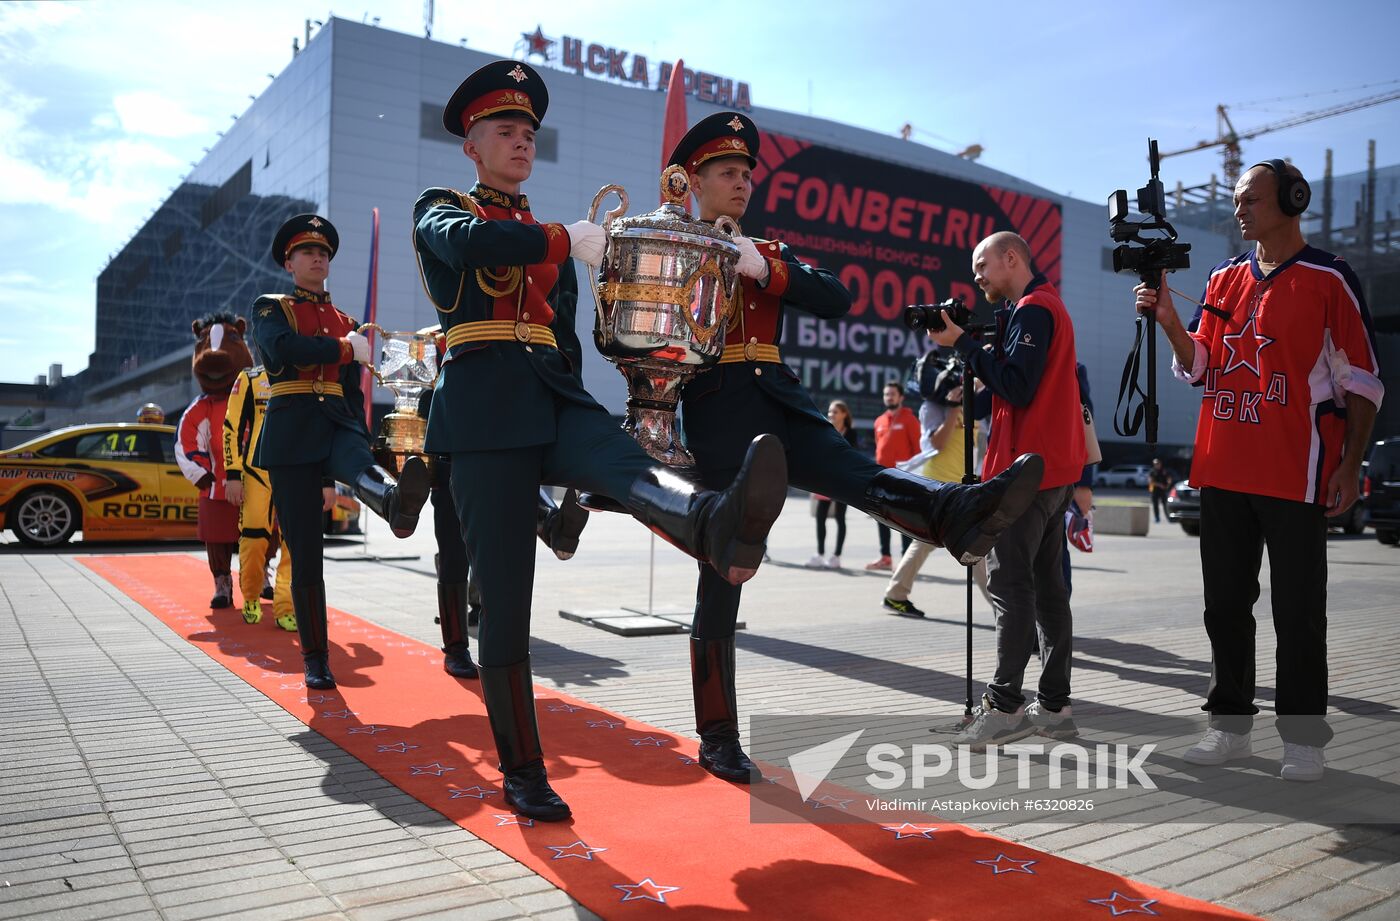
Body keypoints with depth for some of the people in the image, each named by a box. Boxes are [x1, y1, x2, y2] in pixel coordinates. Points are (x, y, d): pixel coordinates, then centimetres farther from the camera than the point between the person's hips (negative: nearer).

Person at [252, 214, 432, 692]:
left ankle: (398, 503, -73)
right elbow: (282, 350, -13)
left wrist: (360, 448, 15)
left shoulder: (345, 323, 22)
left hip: (338, 425, 2)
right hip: (292, 434, -2)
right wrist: (345, 349, -5)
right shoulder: (270, 308, 11)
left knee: (358, 467, -37)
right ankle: (316, 659, 5)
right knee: (305, 556, -3)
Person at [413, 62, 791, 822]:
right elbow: (465, 244, -13)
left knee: (625, 464, -33)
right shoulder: (440, 210, 14)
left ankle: (717, 529, -67)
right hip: (486, 409, -3)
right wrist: (569, 241, -18)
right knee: (505, 602, -5)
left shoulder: (549, 240, 27)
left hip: (556, 396, 3)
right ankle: (523, 773, 5)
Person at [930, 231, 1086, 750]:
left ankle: (1005, 706, -7)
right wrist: (968, 346, 7)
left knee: (1009, 581, -9)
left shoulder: (1032, 310, -9)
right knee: (1047, 583, 10)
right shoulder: (1044, 305, 23)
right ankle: (1054, 707, 14)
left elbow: (1017, 386, -19)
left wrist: (962, 343, -13)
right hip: (1056, 466, 10)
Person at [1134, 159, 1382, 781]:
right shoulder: (1223, 280, 13)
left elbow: (1362, 382, -2)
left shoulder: (1329, 280, -2)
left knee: (1298, 611, 2)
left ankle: (1304, 738, 13)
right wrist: (1170, 322, -5)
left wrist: (1350, 466, -8)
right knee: (1226, 603, 10)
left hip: (1295, 474, -5)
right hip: (1222, 472, 5)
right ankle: (1229, 724, 21)